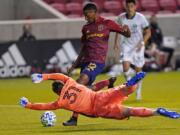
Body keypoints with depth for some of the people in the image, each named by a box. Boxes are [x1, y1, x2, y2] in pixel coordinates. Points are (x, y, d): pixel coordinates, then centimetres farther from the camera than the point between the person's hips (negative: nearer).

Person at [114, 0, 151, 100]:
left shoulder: (140, 18, -12)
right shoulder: (121, 18, -5)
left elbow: (148, 32, -5)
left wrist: (142, 43, -18)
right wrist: (116, 42, 3)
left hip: (138, 46, -1)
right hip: (126, 45, 1)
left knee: (138, 69, 5)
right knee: (126, 65, -20)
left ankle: (138, 92, 22)